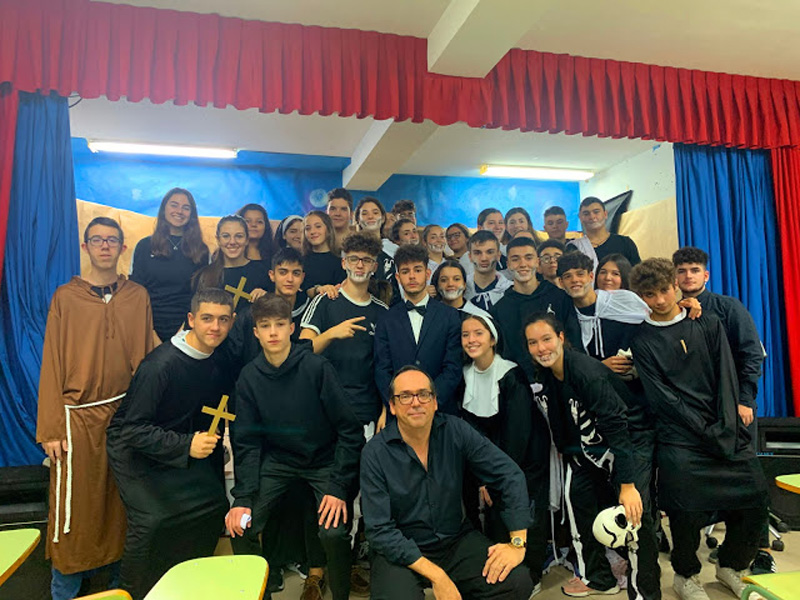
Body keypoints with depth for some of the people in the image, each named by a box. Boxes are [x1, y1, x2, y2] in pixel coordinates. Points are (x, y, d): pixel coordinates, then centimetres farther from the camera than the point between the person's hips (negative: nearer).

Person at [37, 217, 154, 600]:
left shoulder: (138, 296, 4)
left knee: (121, 506, 13)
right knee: (74, 509, 4)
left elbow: (146, 359, 4)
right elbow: (52, 365, -3)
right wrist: (51, 429, -7)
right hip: (79, 416, -2)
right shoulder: (66, 297, -1)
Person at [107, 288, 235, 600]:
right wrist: (186, 446, -37)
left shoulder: (218, 360, -8)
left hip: (182, 445, 6)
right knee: (152, 519, -20)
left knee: (215, 503, -3)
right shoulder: (161, 364, -29)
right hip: (134, 447, -6)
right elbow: (134, 429, -28)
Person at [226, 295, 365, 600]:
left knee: (334, 532, -21)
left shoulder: (317, 367, -19)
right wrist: (242, 498, -10)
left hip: (325, 460, -3)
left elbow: (350, 430, -15)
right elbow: (246, 441, -2)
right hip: (278, 459, 3)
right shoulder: (249, 376, -7)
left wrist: (340, 487, -17)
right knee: (240, 527, -9)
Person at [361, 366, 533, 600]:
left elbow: (510, 475, -5)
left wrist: (518, 542, -12)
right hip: (402, 551, -2)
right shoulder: (375, 454, -13)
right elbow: (380, 530, -15)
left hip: (457, 540, 3)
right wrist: (435, 575, -21)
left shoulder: (455, 431, -7)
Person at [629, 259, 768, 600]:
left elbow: (726, 377, 4)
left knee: (755, 500, -3)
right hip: (679, 439, -3)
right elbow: (661, 397, -5)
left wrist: (726, 429, -8)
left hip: (726, 433, 4)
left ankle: (731, 566, 26)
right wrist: (708, 434, -10)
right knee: (687, 510, -11)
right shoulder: (642, 341, 1)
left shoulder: (708, 323, 10)